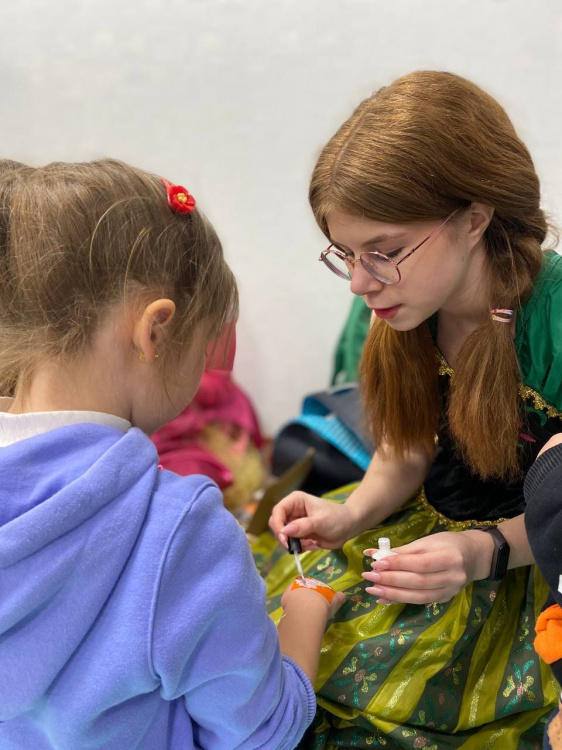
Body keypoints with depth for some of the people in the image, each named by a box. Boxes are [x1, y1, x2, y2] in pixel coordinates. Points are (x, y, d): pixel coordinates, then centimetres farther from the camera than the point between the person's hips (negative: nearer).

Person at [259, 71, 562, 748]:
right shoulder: (408, 303, -9)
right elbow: (407, 451, 3)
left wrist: (485, 552, -32)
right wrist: (352, 514, -15)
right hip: (426, 522, 6)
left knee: (364, 676, -15)